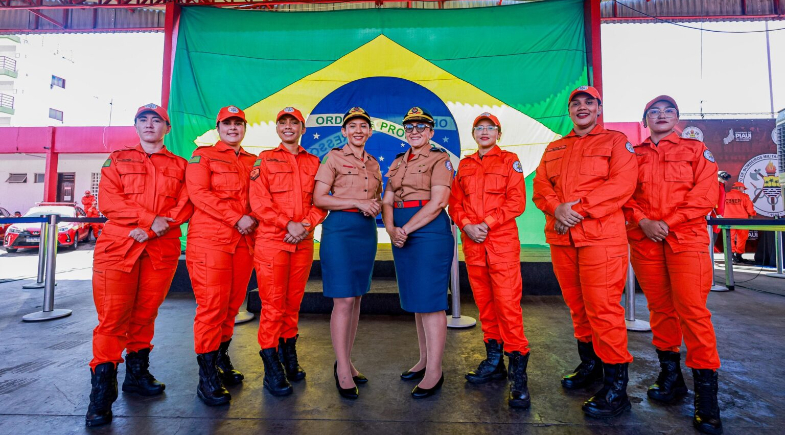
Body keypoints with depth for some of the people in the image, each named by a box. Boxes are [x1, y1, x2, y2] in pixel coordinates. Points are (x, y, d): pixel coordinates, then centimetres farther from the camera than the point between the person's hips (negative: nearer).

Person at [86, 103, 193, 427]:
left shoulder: (180, 166, 13)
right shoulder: (117, 160, 13)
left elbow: (186, 205, 1)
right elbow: (108, 200, -1)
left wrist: (154, 229, -13)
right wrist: (150, 219, -15)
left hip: (162, 251, 1)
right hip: (118, 246, 0)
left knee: (145, 315, 9)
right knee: (113, 318, -3)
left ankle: (137, 374, 25)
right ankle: (102, 392, 6)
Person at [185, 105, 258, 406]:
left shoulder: (253, 161, 19)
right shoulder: (203, 155, 6)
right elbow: (198, 193, -8)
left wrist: (253, 219, -2)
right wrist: (237, 218, -15)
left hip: (245, 241, 5)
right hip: (210, 239, -4)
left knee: (232, 305, 9)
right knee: (212, 306, -5)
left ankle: (221, 360, 26)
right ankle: (207, 376, 7)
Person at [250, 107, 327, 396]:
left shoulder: (314, 162, 14)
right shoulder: (264, 159, 6)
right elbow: (259, 201, -5)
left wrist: (307, 225, -9)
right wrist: (287, 224, -15)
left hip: (303, 242, 3)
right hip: (271, 240, -3)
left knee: (293, 302, 12)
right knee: (273, 304, -1)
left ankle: (289, 357, 29)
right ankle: (272, 368, 13)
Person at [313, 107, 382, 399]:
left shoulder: (373, 163, 17)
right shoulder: (334, 157, 0)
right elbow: (318, 198, -8)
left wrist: (375, 206, 0)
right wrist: (356, 203, -13)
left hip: (367, 230, 6)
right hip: (340, 228, -6)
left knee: (356, 299, 10)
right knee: (343, 300, -5)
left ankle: (346, 361, 24)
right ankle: (342, 369, 8)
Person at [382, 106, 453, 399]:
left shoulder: (440, 158, -2)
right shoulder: (398, 162, 18)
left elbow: (438, 202, -14)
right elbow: (387, 200, 11)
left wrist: (406, 229, -17)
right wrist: (391, 229, -8)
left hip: (430, 231, -7)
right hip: (402, 235, 7)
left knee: (430, 300, -4)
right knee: (415, 298, 13)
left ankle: (434, 370, 9)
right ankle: (424, 360, 28)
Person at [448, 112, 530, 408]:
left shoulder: (510, 161, 5)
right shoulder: (464, 165, 15)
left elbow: (517, 201, -5)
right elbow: (455, 203, 10)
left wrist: (487, 223, -14)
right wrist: (467, 225, -8)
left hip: (503, 242, -4)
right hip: (472, 243, 4)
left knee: (508, 304, -7)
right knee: (484, 303, 11)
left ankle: (518, 373, 5)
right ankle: (494, 361, 26)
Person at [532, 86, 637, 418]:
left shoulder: (616, 141, 7)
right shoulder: (553, 149, 21)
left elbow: (622, 183, -8)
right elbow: (541, 186, 9)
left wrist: (578, 208, -16)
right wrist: (557, 209, -11)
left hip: (601, 235, -4)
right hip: (561, 237, 5)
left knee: (603, 307, -7)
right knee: (577, 305, 13)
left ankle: (616, 384, 7)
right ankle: (589, 365, 29)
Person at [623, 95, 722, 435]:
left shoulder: (696, 150, 10)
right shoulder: (634, 154, 14)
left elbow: (705, 194, -1)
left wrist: (668, 222, -12)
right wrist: (644, 222, -10)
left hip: (686, 238, -2)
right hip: (644, 239, 2)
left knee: (692, 309, -9)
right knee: (659, 307, 7)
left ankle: (706, 390, 2)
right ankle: (670, 376, 20)